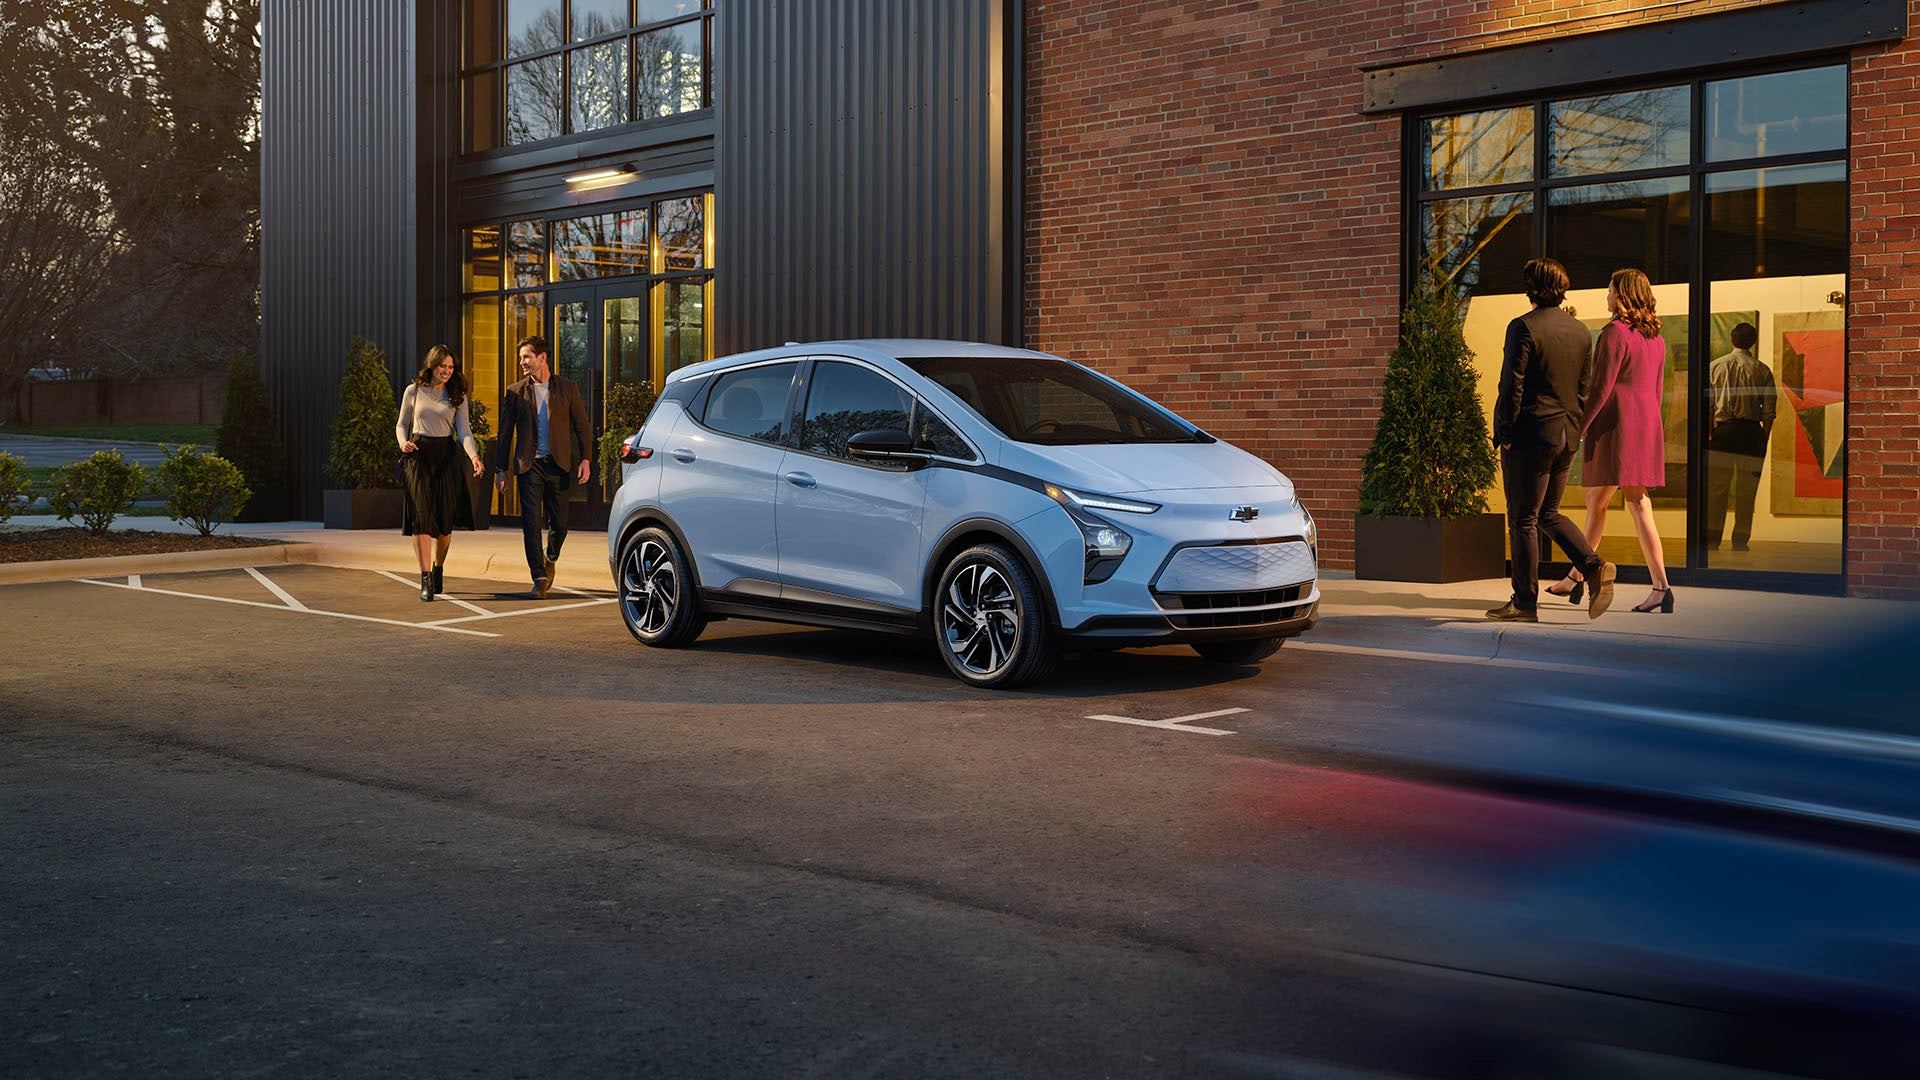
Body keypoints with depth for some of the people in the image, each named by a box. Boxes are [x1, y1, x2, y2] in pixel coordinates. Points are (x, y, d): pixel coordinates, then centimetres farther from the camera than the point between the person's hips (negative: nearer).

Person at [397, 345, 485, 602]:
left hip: (446, 457, 1)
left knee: (445, 521, 3)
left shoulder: (457, 396, 7)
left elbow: (464, 431, -1)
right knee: (421, 516, -11)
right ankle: (425, 580, -13)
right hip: (419, 455, -1)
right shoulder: (413, 392, 6)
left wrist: (474, 456, -19)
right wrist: (403, 442, -10)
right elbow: (401, 424, 13)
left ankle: (438, 569, 28)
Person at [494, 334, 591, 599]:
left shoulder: (567, 388, 6)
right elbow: (505, 432, 9)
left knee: (559, 523, 4)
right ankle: (539, 578, -4)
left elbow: (582, 426, 8)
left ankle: (550, 559, 33)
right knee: (531, 522, -8)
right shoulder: (515, 392, 7)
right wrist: (500, 469, 4)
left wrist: (585, 459, -3)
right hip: (529, 465, 0)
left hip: (558, 465, 0)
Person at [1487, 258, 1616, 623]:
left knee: (1522, 519, 1)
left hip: (1531, 433, -7)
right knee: (1548, 513, 20)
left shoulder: (1523, 327, -12)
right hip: (1566, 436, 7)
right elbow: (1585, 388, 12)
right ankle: (1595, 566, 1)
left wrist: (1503, 433, -8)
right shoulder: (1581, 331, 9)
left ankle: (1525, 602, 4)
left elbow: (1512, 386, -14)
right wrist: (1574, 429, 18)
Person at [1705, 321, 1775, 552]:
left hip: (1723, 430, 0)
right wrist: (1764, 440, 6)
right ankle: (1740, 540, 5)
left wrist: (1707, 433, 5)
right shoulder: (1762, 370, 3)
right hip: (1751, 432, 0)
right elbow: (1769, 410, 0)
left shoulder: (1715, 366, 4)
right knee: (1746, 490, 5)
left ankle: (1712, 538, 1)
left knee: (1716, 487, 3)